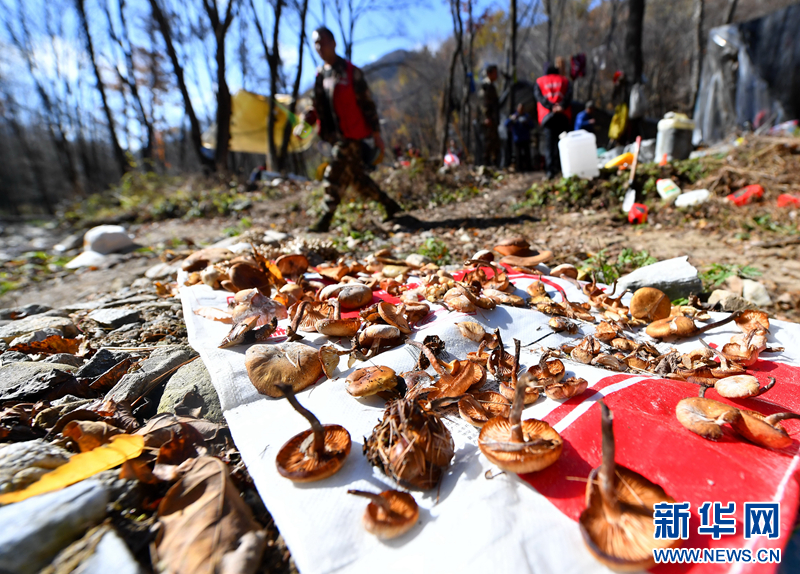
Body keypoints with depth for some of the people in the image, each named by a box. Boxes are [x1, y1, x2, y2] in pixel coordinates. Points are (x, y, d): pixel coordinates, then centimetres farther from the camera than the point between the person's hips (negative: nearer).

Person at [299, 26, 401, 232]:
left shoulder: (350, 72, -7)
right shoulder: (320, 74, 14)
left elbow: (367, 103, -8)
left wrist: (376, 133, -10)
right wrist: (309, 117, -2)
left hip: (351, 135, -8)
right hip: (335, 136, 8)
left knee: (334, 176, -12)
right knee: (357, 177, 11)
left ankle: (325, 220, -3)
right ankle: (390, 205, 24)